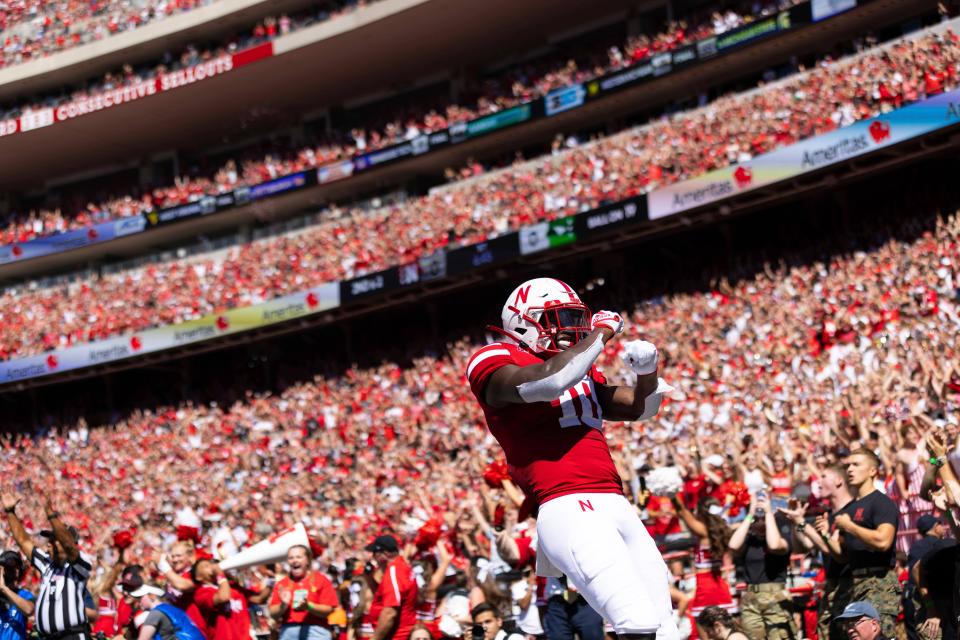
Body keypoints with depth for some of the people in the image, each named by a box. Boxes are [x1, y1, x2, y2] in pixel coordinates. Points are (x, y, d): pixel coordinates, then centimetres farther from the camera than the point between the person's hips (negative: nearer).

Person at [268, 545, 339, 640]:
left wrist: (308, 606, -19)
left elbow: (328, 610, -4)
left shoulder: (321, 580, 3)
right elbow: (273, 614, 8)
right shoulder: (282, 584, 11)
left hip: (315, 632, -3)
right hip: (288, 632, 3)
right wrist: (283, 605, -12)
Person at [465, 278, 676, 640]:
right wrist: (602, 332, -7)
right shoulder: (497, 363, 1)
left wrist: (647, 370, 10)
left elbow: (641, 408, 32)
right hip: (569, 510, -9)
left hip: (617, 507, 9)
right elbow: (548, 381, -20)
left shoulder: (580, 368, 25)